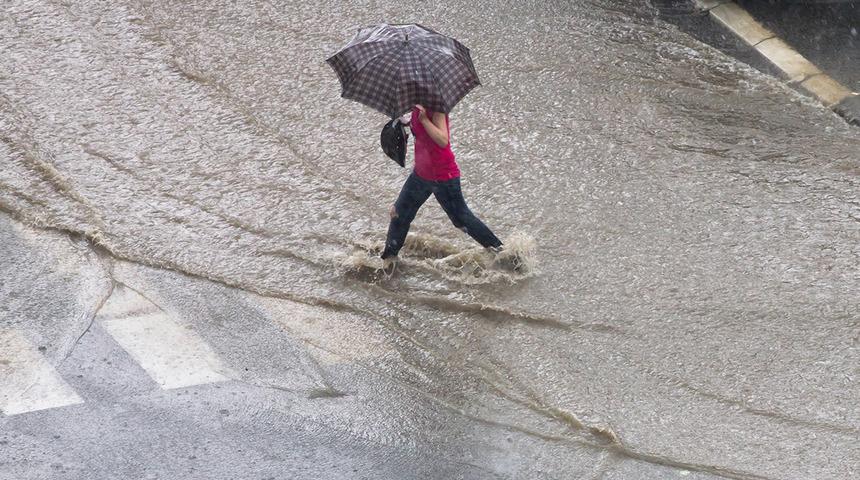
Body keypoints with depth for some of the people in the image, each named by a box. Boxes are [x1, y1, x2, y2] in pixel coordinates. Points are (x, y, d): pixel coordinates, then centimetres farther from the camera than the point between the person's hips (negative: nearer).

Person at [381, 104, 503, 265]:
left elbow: (443, 141, -34)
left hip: (443, 177, -8)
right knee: (399, 213, 12)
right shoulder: (417, 108, 1)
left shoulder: (435, 107, -23)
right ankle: (389, 257, 28)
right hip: (421, 173, 8)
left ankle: (497, 249, 18)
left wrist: (423, 119, -36)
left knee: (461, 219, 2)